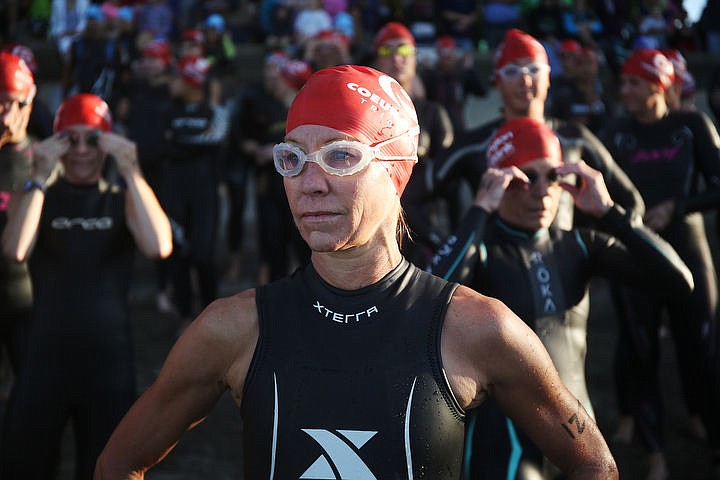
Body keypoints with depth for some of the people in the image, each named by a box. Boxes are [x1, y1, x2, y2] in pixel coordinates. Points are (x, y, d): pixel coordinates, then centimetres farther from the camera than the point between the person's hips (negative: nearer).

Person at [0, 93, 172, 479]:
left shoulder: (124, 199, 6)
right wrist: (40, 176, -21)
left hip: (109, 358, 1)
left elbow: (159, 246, -16)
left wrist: (131, 172, -20)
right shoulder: (34, 196, 5)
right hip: (45, 356, 0)